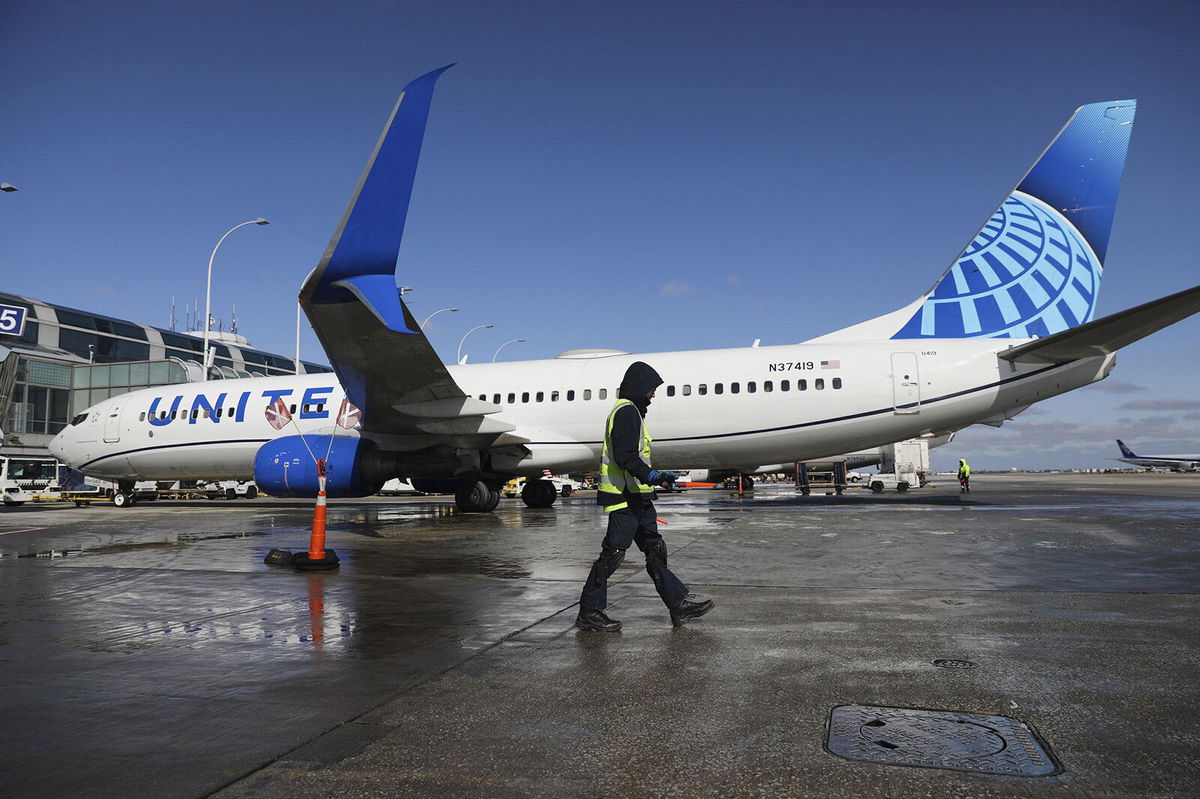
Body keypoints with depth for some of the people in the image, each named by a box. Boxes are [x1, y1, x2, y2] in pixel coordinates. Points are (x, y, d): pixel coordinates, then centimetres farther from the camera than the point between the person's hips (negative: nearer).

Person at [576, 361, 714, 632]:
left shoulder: (630, 411, 21)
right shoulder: (627, 411, -13)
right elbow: (625, 456, -23)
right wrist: (651, 475, -31)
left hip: (636, 497, 11)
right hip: (625, 497, -11)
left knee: (655, 549, 12)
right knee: (613, 553, -5)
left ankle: (679, 604, 17)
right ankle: (589, 613, 5)